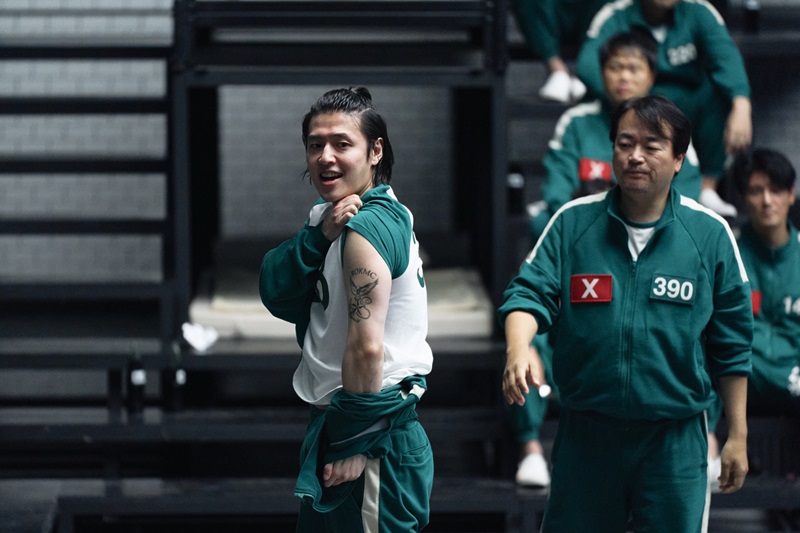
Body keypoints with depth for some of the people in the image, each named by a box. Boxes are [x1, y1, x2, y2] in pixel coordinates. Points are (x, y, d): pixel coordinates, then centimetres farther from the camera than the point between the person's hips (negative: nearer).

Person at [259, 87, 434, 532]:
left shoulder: (366, 227, -18)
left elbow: (367, 346, -24)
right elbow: (278, 296, 2)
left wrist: (354, 448, -18)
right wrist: (320, 235, -14)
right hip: (336, 420, 10)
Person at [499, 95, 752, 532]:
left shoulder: (710, 233, -1)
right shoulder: (573, 222, 1)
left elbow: (730, 345, 4)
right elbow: (530, 292, -5)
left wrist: (738, 436, 6)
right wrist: (518, 349, -28)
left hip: (675, 440, -1)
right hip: (585, 431, 1)